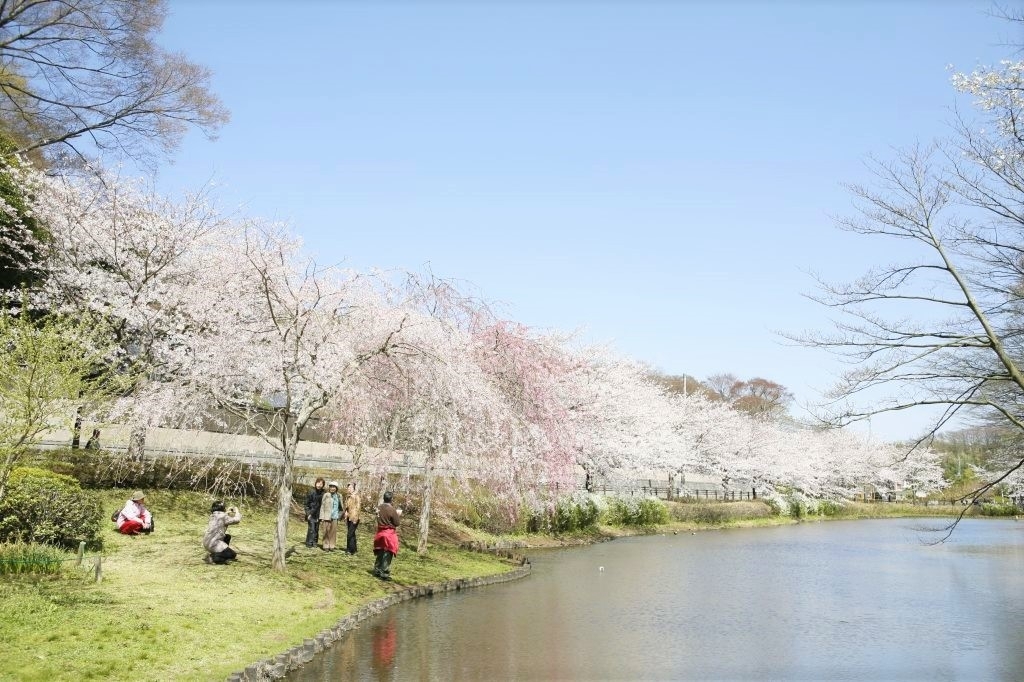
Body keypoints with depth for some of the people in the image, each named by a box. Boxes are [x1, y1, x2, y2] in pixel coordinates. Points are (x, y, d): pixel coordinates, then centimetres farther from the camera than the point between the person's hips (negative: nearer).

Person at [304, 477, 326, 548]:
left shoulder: (323, 493, 1)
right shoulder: (311, 491, -7)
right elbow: (307, 503, -4)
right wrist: (308, 513, -8)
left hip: (318, 514, 4)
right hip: (311, 513, -4)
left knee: (317, 529, 7)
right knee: (311, 528, -9)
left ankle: (314, 542, 15)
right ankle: (309, 543, -1)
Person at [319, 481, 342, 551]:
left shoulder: (338, 496, 9)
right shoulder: (326, 495, -1)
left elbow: (340, 507, 17)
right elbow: (322, 506, 0)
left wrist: (341, 514, 8)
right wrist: (322, 518, -4)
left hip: (335, 517, 3)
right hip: (327, 517, -3)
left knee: (333, 532, 3)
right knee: (326, 532, 1)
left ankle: (332, 546, 11)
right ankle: (326, 546, 10)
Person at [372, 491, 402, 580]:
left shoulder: (379, 508, 1)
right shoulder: (392, 510, -19)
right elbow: (396, 523, -14)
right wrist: (399, 515, 3)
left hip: (380, 533, 7)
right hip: (389, 534, -7)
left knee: (380, 553, 19)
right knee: (387, 555, 0)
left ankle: (377, 570, 27)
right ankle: (384, 574, 1)